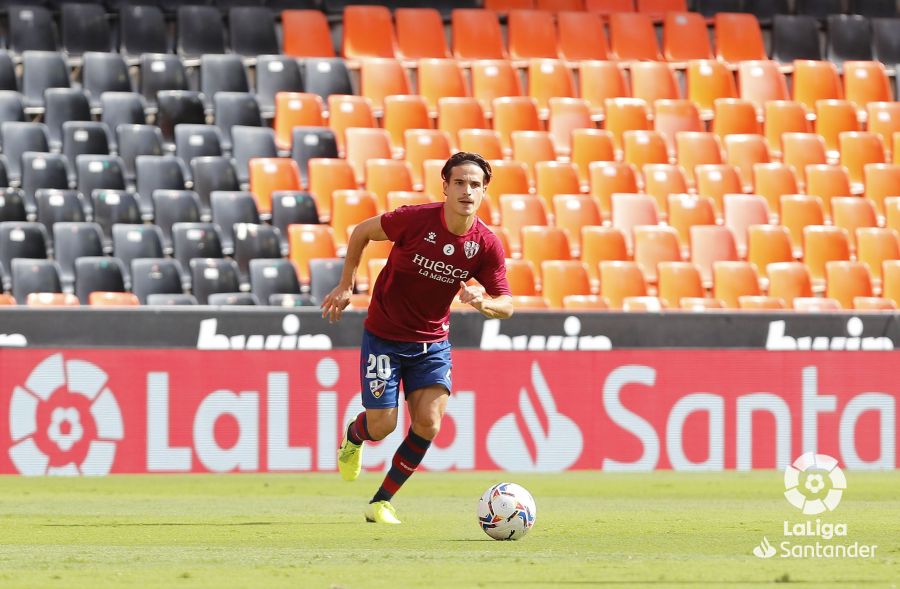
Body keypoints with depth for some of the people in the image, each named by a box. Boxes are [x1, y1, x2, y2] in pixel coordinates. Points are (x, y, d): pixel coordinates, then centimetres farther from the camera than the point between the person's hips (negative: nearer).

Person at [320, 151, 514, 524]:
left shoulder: (487, 246, -12)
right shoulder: (416, 219, -21)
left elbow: (506, 305, -4)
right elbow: (362, 232, -4)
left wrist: (484, 303, -27)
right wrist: (346, 286, -3)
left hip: (432, 342, 3)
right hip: (384, 336, -3)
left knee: (428, 424, -12)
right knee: (382, 426, -3)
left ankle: (382, 501, 7)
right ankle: (354, 437, 37)